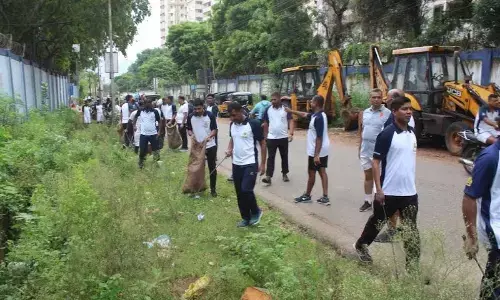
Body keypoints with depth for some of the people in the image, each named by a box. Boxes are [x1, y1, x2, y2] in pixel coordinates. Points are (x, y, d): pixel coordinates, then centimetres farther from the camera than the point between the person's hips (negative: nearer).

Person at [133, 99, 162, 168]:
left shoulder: (155, 111, -8)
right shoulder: (140, 111, -2)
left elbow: (159, 121, -1)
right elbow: (135, 117, 18)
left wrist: (159, 131, -6)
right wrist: (134, 125, 11)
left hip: (153, 134, -1)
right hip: (143, 134, 1)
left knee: (155, 149, 9)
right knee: (142, 150, 6)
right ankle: (141, 163, 24)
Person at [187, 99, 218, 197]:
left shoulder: (210, 116, -9)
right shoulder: (190, 117, -1)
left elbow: (214, 130, -7)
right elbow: (189, 129, 9)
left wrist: (208, 137, -25)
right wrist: (191, 134, -12)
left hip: (210, 145, -2)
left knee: (212, 168, 3)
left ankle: (213, 189, 14)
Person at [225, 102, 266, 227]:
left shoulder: (253, 124, -13)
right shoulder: (232, 125, 5)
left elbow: (262, 143, -8)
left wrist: (262, 164, -9)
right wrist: (229, 149, 1)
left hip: (250, 164, -6)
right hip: (236, 164, 6)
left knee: (246, 190, -15)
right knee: (239, 193, 8)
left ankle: (256, 212, 11)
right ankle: (246, 218, 23)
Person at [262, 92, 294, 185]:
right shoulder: (268, 109, 2)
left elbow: (290, 121, -5)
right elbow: (265, 123, 8)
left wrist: (291, 133, -17)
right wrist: (265, 136, 9)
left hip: (283, 137, 0)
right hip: (271, 138, 0)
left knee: (284, 156, 12)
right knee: (270, 157, -4)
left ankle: (285, 174, 26)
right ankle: (268, 176, -7)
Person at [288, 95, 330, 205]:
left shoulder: (318, 118, -23)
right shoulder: (318, 115, 7)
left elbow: (319, 138, -25)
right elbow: (304, 114, 25)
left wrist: (316, 155, -25)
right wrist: (291, 111, 29)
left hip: (316, 151, -9)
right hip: (323, 150, 9)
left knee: (311, 173, 5)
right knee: (322, 172, 9)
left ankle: (307, 196, 21)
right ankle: (325, 197, 10)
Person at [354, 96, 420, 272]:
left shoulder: (412, 133, 6)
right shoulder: (387, 134, -15)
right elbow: (376, 162, -14)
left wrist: (411, 183, 18)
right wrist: (379, 189, -18)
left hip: (409, 192, 5)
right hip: (388, 192, -5)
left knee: (411, 229, 6)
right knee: (377, 222, 14)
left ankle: (413, 266, 14)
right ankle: (361, 245, 39)